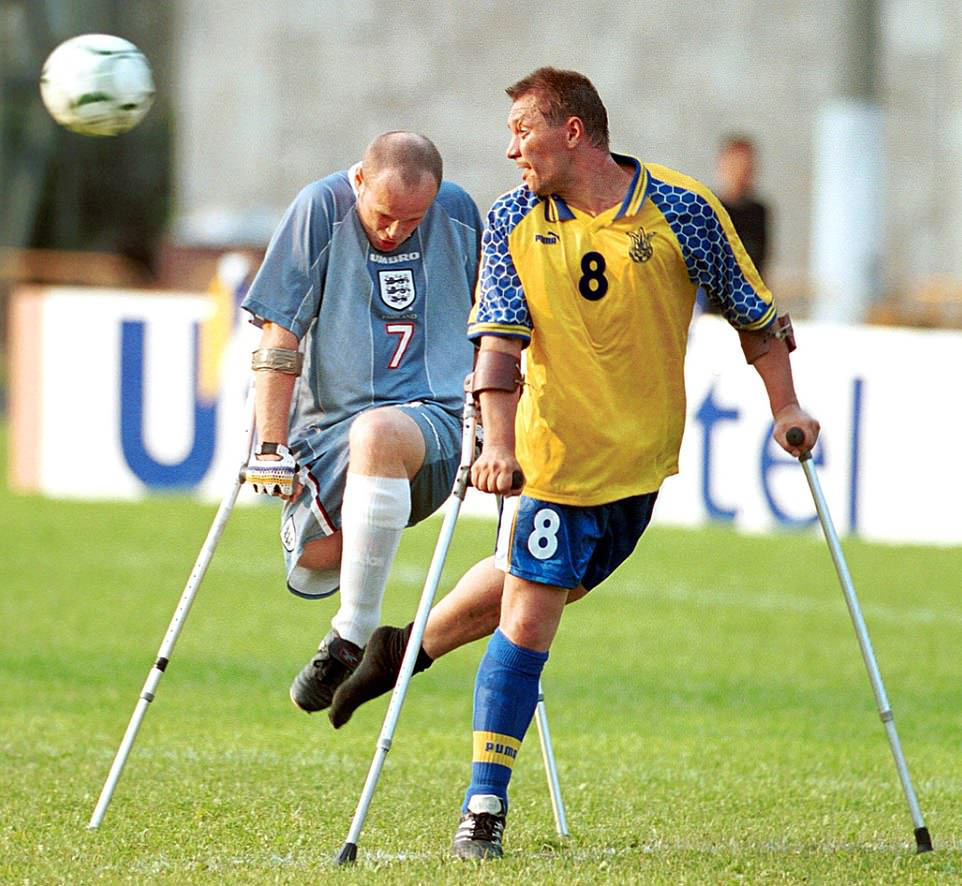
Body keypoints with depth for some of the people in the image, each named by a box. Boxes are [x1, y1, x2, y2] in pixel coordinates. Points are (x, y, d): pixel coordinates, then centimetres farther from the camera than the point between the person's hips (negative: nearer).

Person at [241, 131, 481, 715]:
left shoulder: (457, 213, 3)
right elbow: (279, 339, -5)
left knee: (377, 433, -37)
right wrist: (272, 448, -8)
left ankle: (355, 636, -31)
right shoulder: (321, 210, -5)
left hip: (435, 417, -2)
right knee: (313, 566, -12)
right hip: (331, 423, 2)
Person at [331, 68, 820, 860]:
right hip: (550, 457, -1)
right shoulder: (512, 223, -3)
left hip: (639, 460, 1)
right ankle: (484, 806, 0)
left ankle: (408, 647, 38)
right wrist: (499, 441, -22)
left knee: (537, 581, 12)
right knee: (526, 621, -8)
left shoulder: (682, 211, -7)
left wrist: (785, 407, -1)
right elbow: (500, 339, -9)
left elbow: (753, 313, 3)